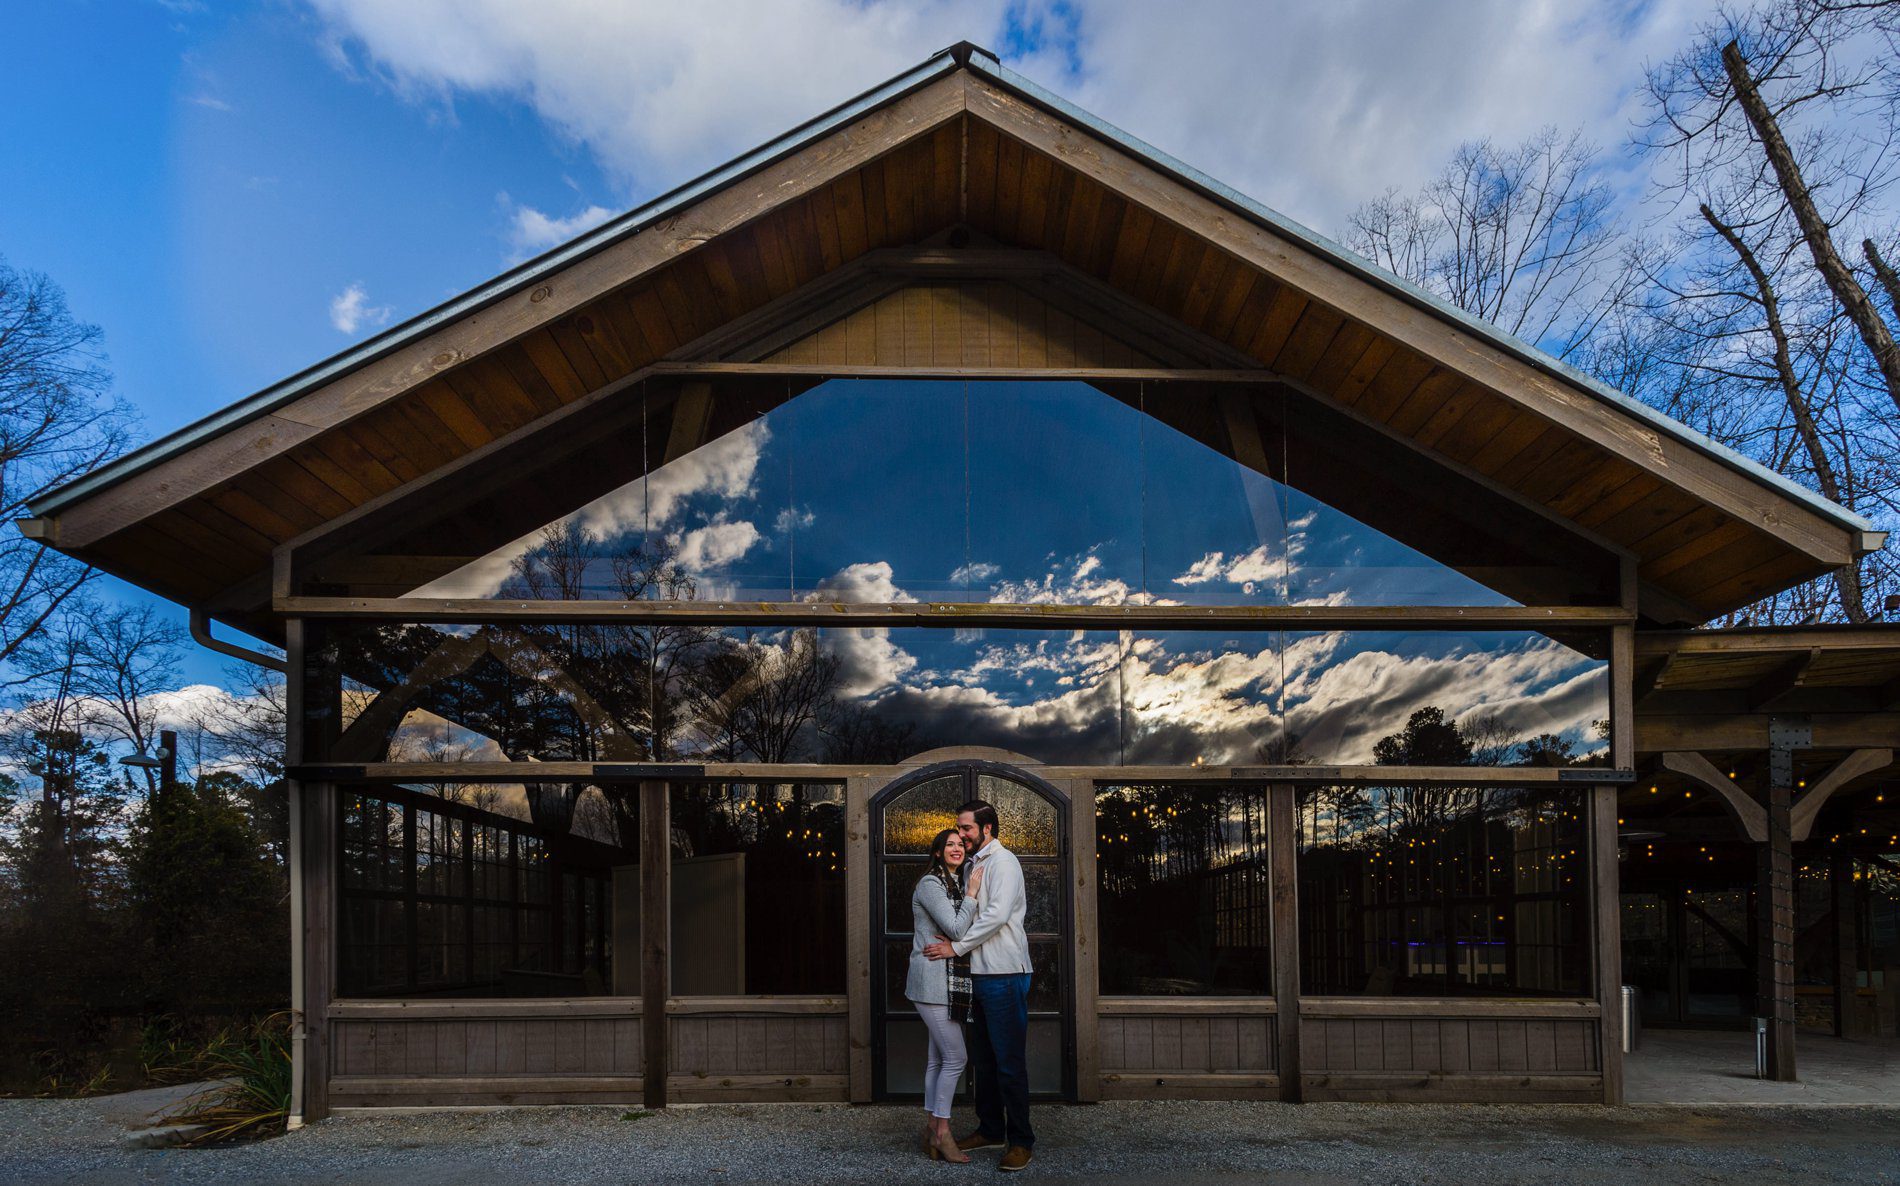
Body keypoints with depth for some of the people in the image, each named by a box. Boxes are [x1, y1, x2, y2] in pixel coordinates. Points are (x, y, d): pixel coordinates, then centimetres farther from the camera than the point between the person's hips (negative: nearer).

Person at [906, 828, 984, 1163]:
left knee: (938, 1058, 10)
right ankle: (942, 1132, 0)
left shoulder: (956, 884, 18)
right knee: (956, 1057, -8)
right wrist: (972, 894, -12)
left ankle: (931, 1129, 14)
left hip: (950, 983, 9)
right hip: (933, 981, -9)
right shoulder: (930, 884, -12)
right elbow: (956, 929, -18)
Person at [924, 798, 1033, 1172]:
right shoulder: (974, 864, 16)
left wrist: (956, 947, -17)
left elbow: (997, 915, -22)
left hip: (1005, 976, -9)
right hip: (981, 974, 9)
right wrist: (953, 942, 2)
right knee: (984, 1058, 15)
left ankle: (1021, 1140, 2)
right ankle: (990, 1130, 26)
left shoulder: (1002, 862, -11)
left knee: (1009, 1061, -5)